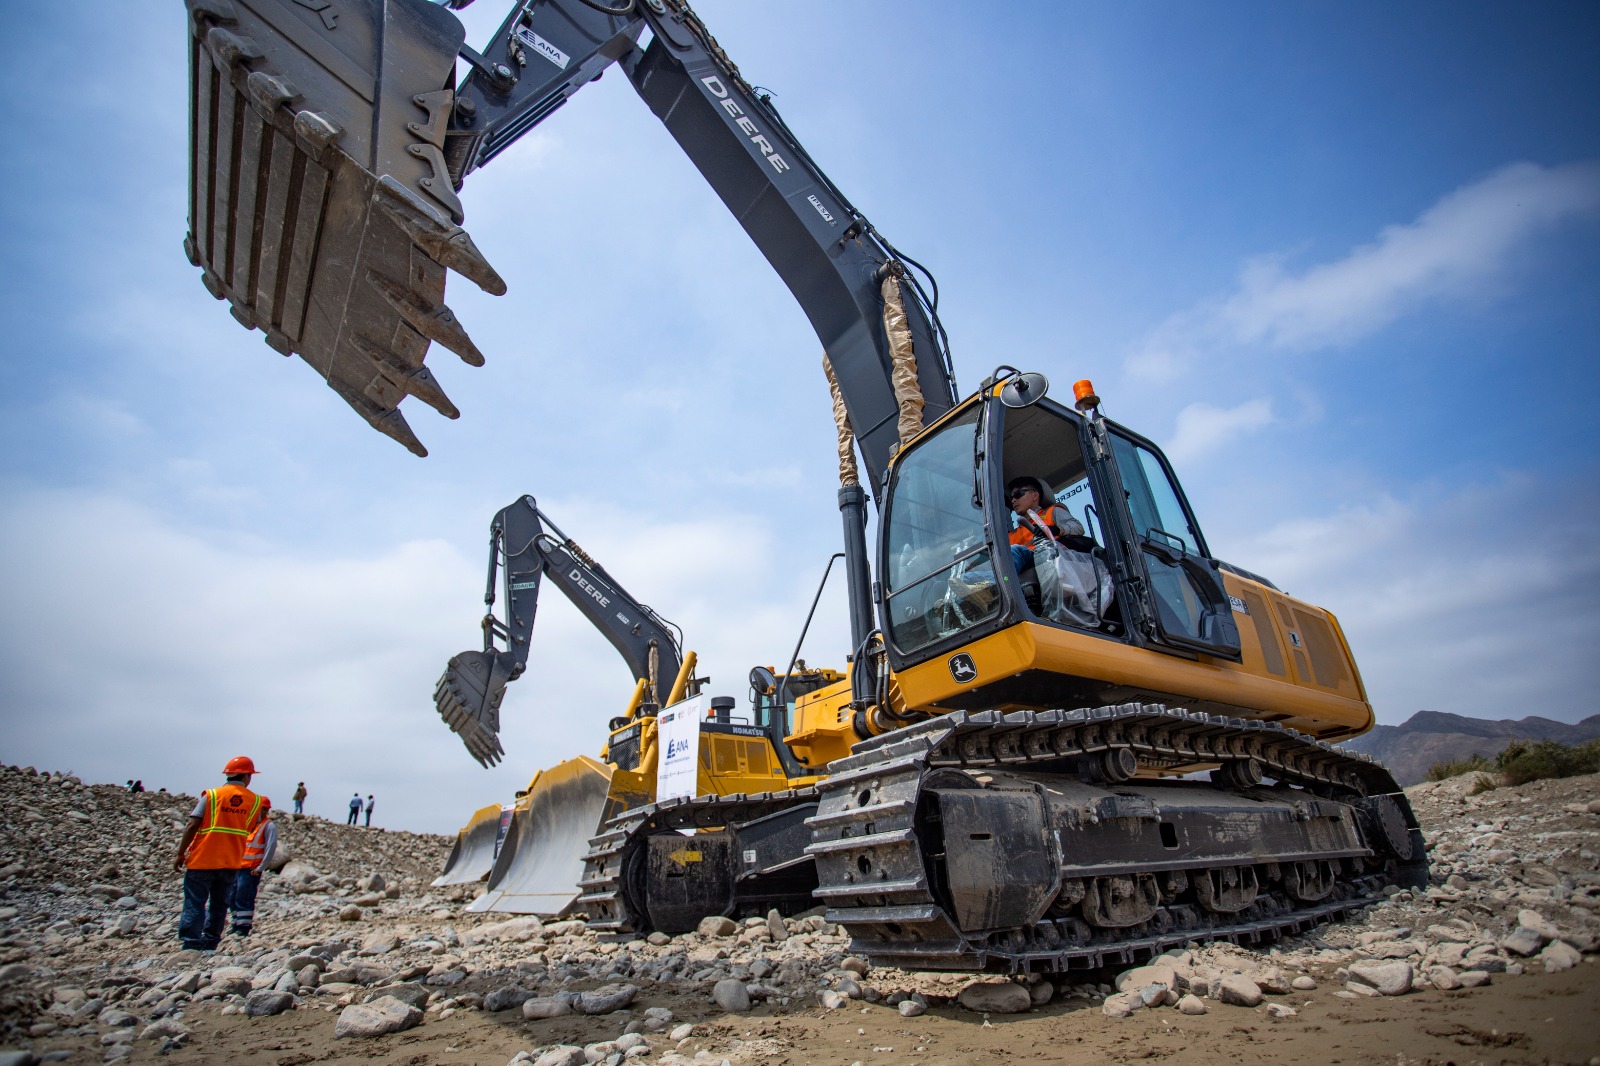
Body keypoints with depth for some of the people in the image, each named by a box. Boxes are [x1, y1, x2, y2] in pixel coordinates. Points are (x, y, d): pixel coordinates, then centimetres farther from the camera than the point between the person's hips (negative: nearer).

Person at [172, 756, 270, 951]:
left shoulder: (211, 795, -3)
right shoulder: (256, 801, 2)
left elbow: (192, 826, -8)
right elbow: (252, 829, 6)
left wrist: (180, 854, -2)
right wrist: (264, 812, 20)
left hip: (202, 860, -2)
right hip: (231, 863, 2)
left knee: (195, 904, 3)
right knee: (219, 905, 15)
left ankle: (191, 944, -3)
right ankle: (209, 946, 17)